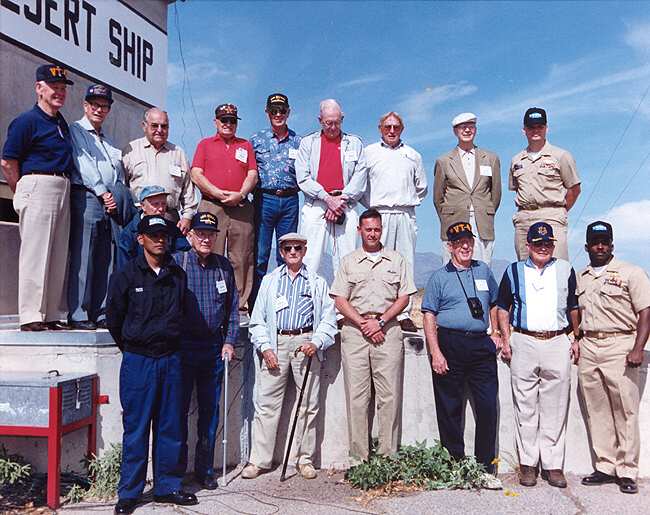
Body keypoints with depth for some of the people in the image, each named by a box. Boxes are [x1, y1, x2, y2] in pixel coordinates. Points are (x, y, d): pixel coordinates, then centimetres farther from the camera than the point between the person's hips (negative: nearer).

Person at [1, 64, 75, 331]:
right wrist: (23, 193, -2)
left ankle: (53, 314, 16)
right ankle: (30, 317, -2)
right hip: (38, 187, -8)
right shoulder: (27, 120, -5)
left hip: (63, 189, 8)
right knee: (35, 253, -7)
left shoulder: (62, 123, 18)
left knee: (58, 256, 9)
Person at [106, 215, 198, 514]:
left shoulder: (178, 275, 7)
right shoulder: (126, 276, -3)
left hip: (170, 360, 4)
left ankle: (167, 487, 21)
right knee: (136, 430, 2)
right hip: (137, 362, -3)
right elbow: (113, 319, 4)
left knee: (170, 428, 9)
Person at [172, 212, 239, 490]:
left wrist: (230, 341, 4)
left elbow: (233, 307, 11)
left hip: (215, 347, 3)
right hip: (183, 347, -3)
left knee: (210, 410, 10)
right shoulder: (176, 263, -3)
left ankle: (205, 468, 21)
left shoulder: (223, 266, 8)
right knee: (179, 409, 3)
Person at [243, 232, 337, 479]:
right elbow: (258, 319, 11)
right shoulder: (269, 281, 16)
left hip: (307, 343, 0)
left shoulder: (318, 283, 13)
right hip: (276, 343, 1)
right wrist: (264, 347, -3)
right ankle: (258, 460, 5)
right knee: (266, 403, -2)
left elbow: (328, 319, 7)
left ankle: (305, 459, 15)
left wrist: (316, 342, -10)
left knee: (308, 404, 3)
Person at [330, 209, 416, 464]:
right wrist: (363, 323, -6)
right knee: (356, 395, -1)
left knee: (389, 395, -2)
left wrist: (380, 321, -6)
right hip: (354, 331, 0)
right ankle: (358, 457, 5)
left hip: (388, 331, 0)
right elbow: (340, 300, 6)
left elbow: (404, 298, 7)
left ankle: (388, 456, 3)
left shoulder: (396, 260, 14)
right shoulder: (348, 261, 13)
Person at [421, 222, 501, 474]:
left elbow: (494, 304, 26)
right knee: (450, 408, 3)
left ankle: (485, 463, 13)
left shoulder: (483, 271, 15)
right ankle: (454, 461, 15)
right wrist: (435, 352, -11)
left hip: (481, 345, 3)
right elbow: (429, 316, -2)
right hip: (450, 344, -3)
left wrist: (496, 334, 15)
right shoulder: (439, 277, 4)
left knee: (488, 405, 0)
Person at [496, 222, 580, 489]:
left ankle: (552, 465, 13)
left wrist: (576, 340, 8)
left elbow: (573, 308, 15)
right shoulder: (514, 271, 8)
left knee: (555, 409, 4)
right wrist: (505, 340, 3)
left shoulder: (566, 270, 11)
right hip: (524, 343, 0)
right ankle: (527, 464, 13)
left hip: (558, 343, 1)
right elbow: (503, 308, 11)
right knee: (526, 407, 4)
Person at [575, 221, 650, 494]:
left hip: (619, 344, -5)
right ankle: (605, 466, 15)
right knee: (596, 411, 7)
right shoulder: (579, 278, 17)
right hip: (587, 347, 5)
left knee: (625, 410, -3)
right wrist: (575, 342, 10)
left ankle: (627, 471, 4)